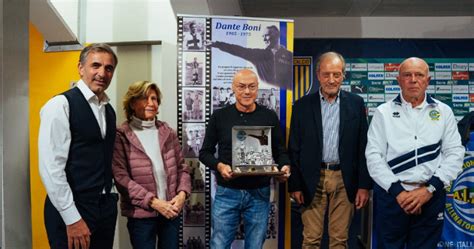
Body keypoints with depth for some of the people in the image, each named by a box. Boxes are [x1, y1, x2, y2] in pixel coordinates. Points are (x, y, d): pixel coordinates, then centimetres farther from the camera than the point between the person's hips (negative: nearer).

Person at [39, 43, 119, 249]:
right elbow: (50, 167, -17)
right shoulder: (60, 105, -12)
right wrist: (72, 219, -18)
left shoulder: (109, 110, 11)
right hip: (71, 210, -7)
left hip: (106, 207, 7)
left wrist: (110, 199, 11)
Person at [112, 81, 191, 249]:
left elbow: (182, 167, 10)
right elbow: (121, 177, -13)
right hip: (141, 214, -4)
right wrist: (153, 202, -15)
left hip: (171, 211, 4)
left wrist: (182, 194, -7)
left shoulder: (167, 132, 6)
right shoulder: (121, 136, -8)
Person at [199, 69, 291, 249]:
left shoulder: (269, 117, 3)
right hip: (227, 193, -1)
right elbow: (205, 152, 4)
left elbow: (280, 151, 9)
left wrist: (285, 167, -13)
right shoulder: (219, 116, 1)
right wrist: (219, 166, -16)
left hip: (259, 194, 1)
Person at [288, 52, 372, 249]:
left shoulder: (356, 104, 4)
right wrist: (294, 185, 0)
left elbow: (363, 147, 4)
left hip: (344, 180, 1)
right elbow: (294, 149, 3)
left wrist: (364, 185, 0)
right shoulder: (303, 105, 2)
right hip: (312, 180, 0)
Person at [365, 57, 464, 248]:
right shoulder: (383, 112, 1)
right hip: (391, 195, -1)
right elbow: (374, 155, -5)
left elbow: (455, 153, 1)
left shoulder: (444, 111, 6)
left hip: (431, 197, 2)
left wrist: (430, 189, -10)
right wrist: (398, 191, -13)